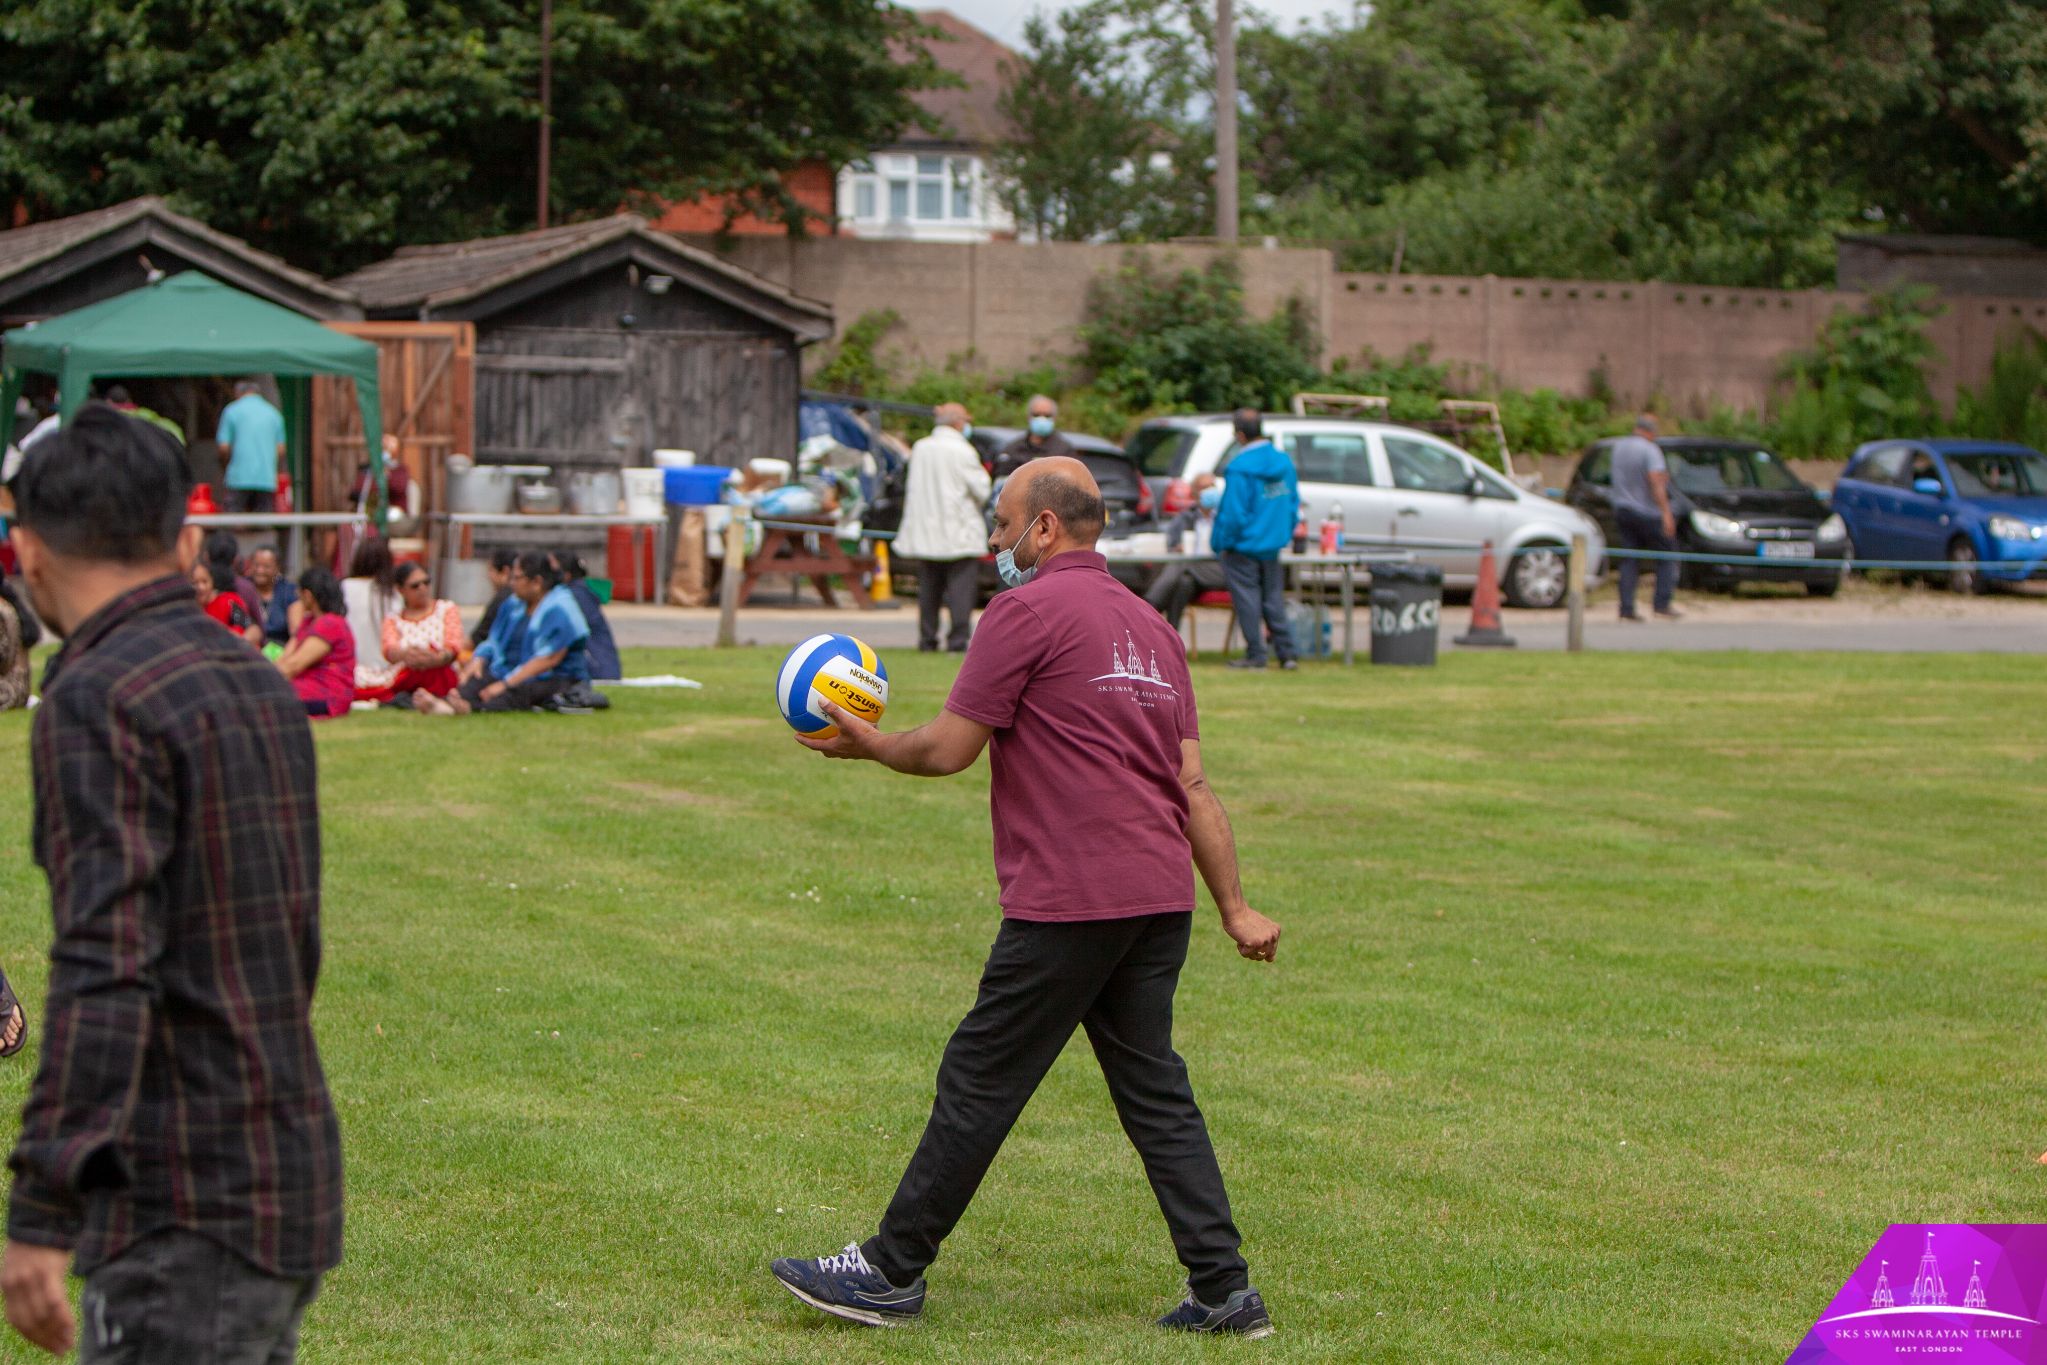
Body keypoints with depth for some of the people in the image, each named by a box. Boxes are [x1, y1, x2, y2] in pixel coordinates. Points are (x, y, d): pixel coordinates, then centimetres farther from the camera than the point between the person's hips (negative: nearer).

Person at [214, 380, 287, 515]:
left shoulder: (231, 411, 2)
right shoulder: (274, 413, 13)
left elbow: (224, 447, -2)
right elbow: (281, 450, 8)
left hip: (240, 478, -3)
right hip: (267, 480, 3)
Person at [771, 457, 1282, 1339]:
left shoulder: (1029, 610, -6)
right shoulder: (1148, 624, 17)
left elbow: (948, 750, -7)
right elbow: (1193, 783, 15)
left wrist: (866, 745, 12)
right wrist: (1235, 908, 15)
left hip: (1070, 902, -8)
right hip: (1159, 900, 8)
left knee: (979, 1082, 1)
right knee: (1154, 1090, 11)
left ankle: (890, 1272, 9)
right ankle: (1223, 1291, 7)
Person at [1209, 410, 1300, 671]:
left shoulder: (1239, 468, -20)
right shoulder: (1283, 461, 3)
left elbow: (1233, 512, -20)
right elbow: (1293, 502, 10)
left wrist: (1220, 543, -8)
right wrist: (1285, 534, 19)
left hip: (1244, 546, -7)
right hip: (1273, 545, 7)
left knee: (1247, 599, 1)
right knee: (1274, 598, 13)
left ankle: (1255, 654, 3)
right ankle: (1286, 653, 11)